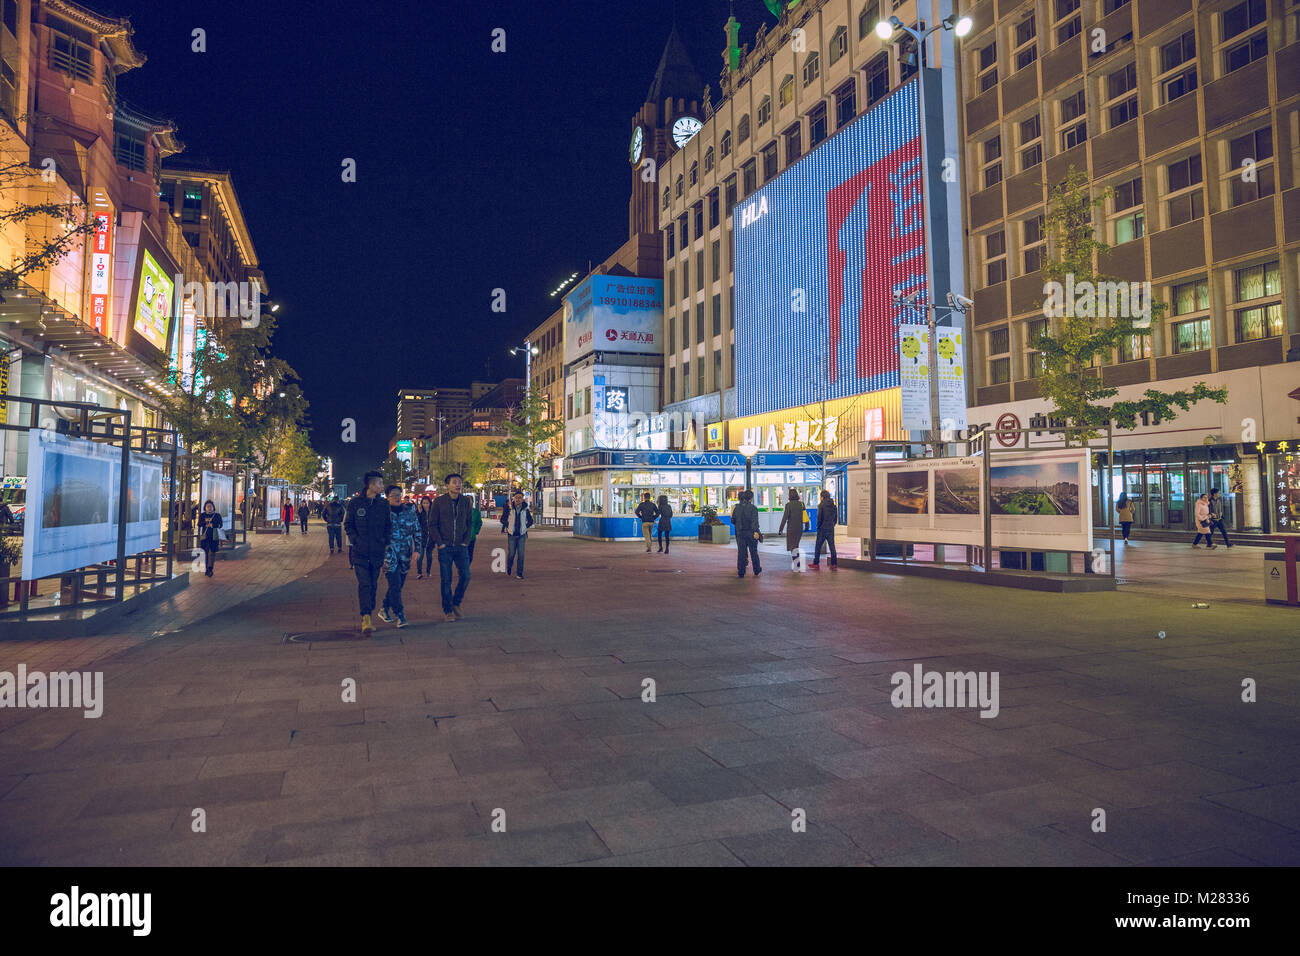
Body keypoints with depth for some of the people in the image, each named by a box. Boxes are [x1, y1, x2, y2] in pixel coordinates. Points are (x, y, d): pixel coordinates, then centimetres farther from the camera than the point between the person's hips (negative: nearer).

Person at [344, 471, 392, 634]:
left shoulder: (384, 504, 7)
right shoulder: (355, 503, 1)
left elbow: (389, 527, 13)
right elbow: (348, 525, 5)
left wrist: (385, 544, 3)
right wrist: (355, 540, -6)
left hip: (377, 552, 3)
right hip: (360, 552, -3)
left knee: (373, 585, 8)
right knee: (364, 584, -12)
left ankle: (367, 616, 20)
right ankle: (365, 619, -18)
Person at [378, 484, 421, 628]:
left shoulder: (409, 510, 6)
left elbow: (417, 530, 10)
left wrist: (417, 549, 3)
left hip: (405, 553, 4)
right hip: (389, 553, -4)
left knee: (398, 584, 11)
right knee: (395, 585, -11)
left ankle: (384, 609, 29)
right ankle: (399, 615, -6)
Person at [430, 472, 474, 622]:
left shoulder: (466, 501, 5)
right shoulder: (439, 501, -3)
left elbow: (470, 522, 11)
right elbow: (432, 524, 0)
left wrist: (466, 541, 2)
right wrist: (439, 542, -7)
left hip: (461, 547, 2)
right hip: (445, 548, -2)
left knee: (465, 577, -2)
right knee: (446, 580, 1)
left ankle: (456, 603, 21)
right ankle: (447, 610, 12)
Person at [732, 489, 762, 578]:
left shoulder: (737, 508, 3)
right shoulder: (753, 508, -9)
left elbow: (733, 521, 9)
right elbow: (754, 521, -21)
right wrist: (755, 531, -30)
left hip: (740, 533, 3)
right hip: (750, 533, -3)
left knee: (741, 552, 4)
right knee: (754, 552, 10)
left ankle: (741, 572, 1)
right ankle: (757, 571, 23)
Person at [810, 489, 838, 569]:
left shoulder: (821, 504, -10)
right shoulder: (833, 505, 6)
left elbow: (819, 517, -13)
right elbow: (836, 517, 12)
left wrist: (818, 526, -2)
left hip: (823, 528, -5)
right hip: (831, 528, 5)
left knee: (818, 546, 6)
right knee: (832, 546, 6)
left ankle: (816, 563, 9)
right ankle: (834, 564, 3)